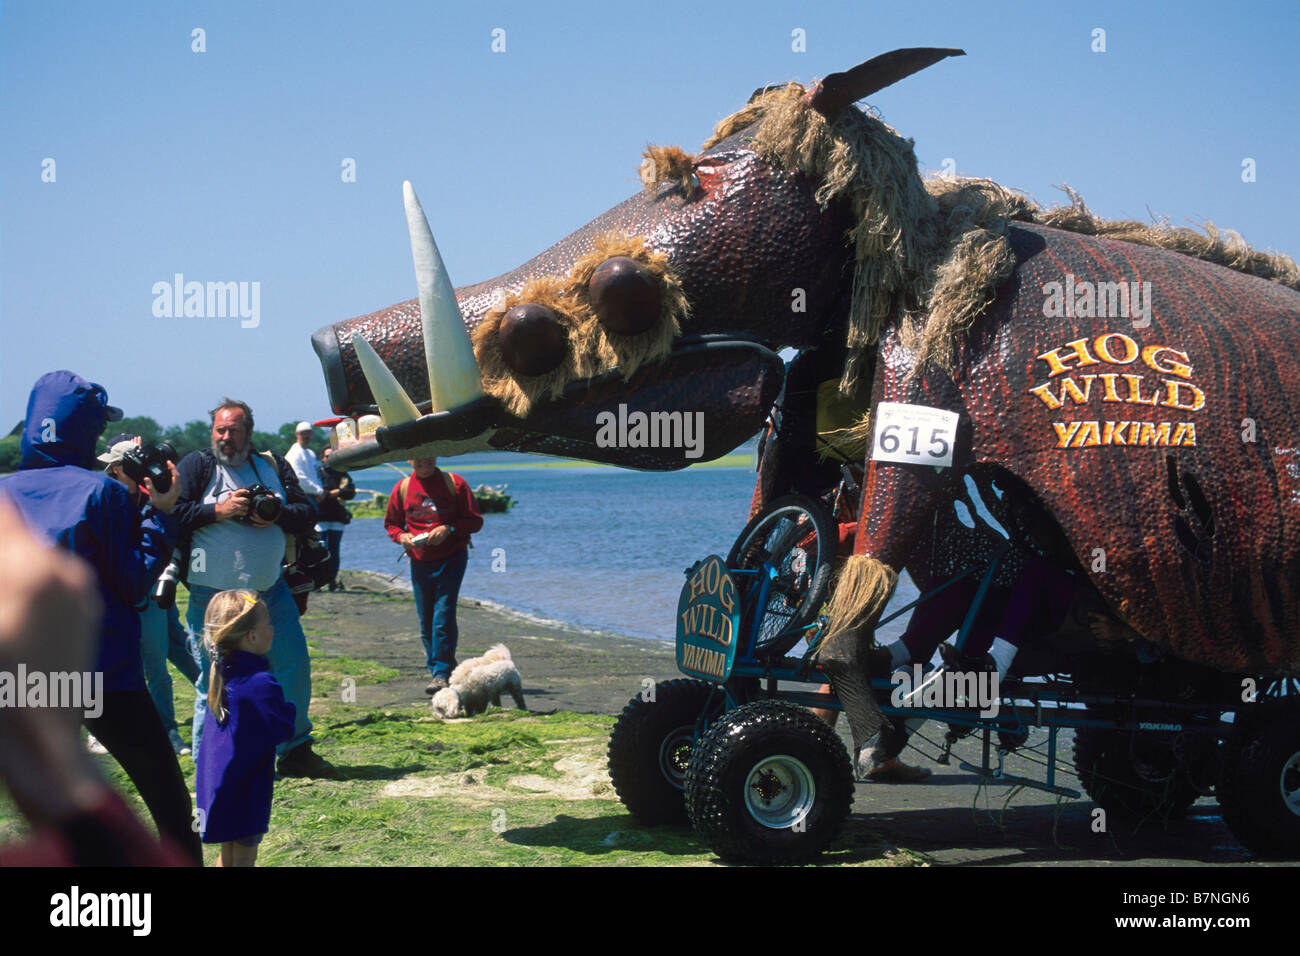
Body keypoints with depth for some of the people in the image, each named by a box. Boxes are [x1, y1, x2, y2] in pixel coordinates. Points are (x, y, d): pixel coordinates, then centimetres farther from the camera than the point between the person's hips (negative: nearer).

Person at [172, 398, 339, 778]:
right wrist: (217, 510, -18)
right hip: (213, 592, -4)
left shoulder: (273, 466, 11)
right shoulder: (196, 466, 1)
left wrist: (276, 514, -11)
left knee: (293, 664, 7)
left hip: (269, 587, 4)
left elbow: (307, 515, 8)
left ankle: (295, 752, 21)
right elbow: (173, 514, -9)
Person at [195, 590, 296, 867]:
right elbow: (284, 730, -17)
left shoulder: (221, 675, 2)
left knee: (228, 854, 19)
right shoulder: (261, 684, -25)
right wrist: (289, 708, -1)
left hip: (215, 785, 8)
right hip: (245, 791, -8)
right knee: (244, 856, 1)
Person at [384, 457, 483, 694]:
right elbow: (391, 523, 16)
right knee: (426, 620, 6)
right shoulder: (402, 488, 7)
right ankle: (438, 669, 18)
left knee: (443, 616, -13)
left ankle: (441, 673, -11)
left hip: (452, 559, -3)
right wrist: (402, 536, -7)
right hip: (419, 563, 3)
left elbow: (475, 520, 1)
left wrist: (449, 529, -16)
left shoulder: (454, 483, 0)